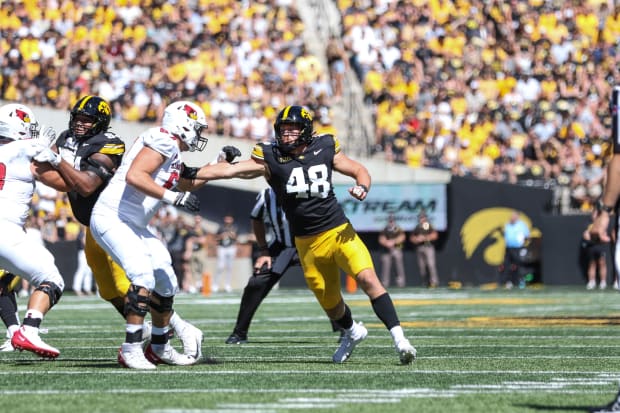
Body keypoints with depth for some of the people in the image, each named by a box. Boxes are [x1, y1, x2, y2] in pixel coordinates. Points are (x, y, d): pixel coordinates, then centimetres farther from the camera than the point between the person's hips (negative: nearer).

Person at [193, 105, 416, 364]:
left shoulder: (325, 150, -1)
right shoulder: (270, 158, -5)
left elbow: (359, 170, 9)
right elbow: (230, 170, -15)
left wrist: (362, 187, -13)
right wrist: (191, 174, -25)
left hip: (340, 232, -1)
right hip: (308, 243, 1)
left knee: (368, 279, -22)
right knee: (330, 304, 12)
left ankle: (398, 337, -20)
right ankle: (353, 332, 44)